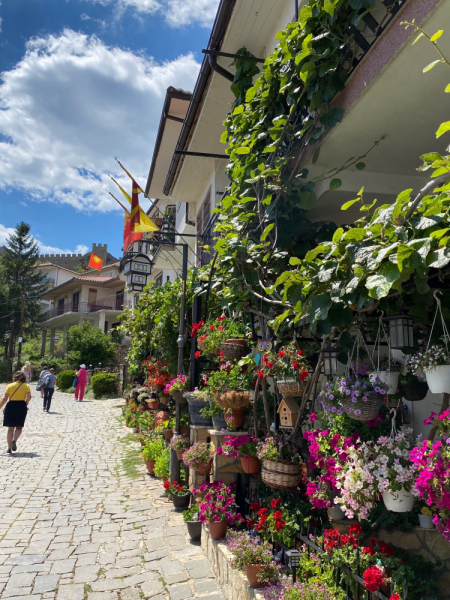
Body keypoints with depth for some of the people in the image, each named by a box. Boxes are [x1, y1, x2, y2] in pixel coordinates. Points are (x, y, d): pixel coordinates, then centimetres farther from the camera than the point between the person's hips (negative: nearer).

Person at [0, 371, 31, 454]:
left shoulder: (10, 386, 5)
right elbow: (29, 396, -11)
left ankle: (9, 448, 11)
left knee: (10, 428, 11)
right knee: (19, 427, 12)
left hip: (11, 406, 1)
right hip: (21, 406, -1)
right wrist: (25, 405, 4)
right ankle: (14, 440, -14)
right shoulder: (26, 386, 3)